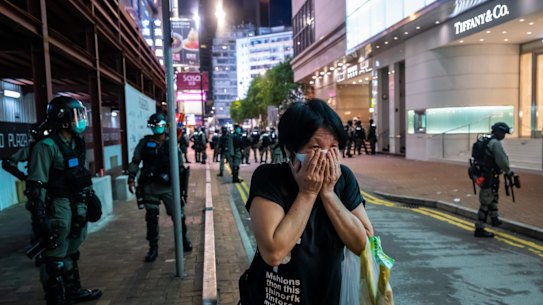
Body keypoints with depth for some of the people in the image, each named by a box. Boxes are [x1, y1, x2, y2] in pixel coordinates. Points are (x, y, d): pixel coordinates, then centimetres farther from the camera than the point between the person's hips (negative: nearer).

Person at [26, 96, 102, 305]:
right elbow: (36, 186, -19)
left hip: (77, 205, 9)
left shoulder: (75, 143, 10)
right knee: (56, 257, 1)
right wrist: (40, 217, -21)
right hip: (59, 207, -9)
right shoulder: (47, 146, -16)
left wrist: (90, 200, 20)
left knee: (72, 252, 21)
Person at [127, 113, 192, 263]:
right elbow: (135, 162, 5)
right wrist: (131, 178, -5)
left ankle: (184, 239, 29)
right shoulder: (144, 143, 2)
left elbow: (179, 164, 7)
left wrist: (181, 181, 3)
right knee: (151, 218, 6)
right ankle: (153, 248, 19)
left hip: (169, 186, 0)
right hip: (150, 186, 0)